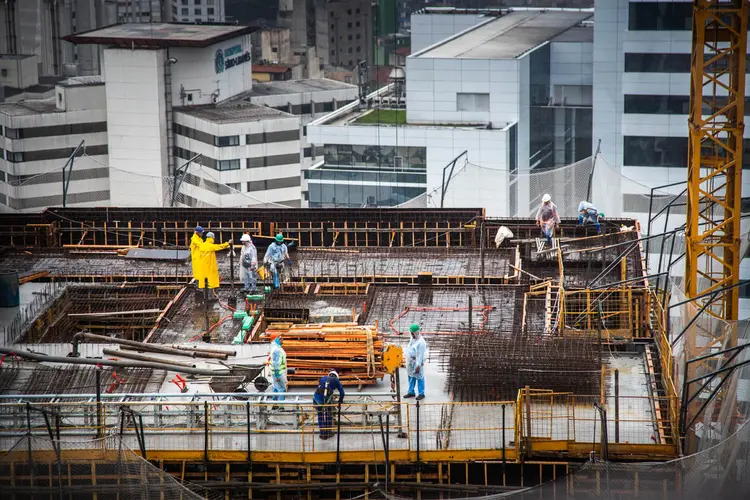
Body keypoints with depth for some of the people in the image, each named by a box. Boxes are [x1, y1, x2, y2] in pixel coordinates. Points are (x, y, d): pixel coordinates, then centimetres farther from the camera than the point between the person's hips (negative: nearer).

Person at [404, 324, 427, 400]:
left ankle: (421, 394, 7)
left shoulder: (421, 342, -21)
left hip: (417, 362, -9)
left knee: (419, 378, 0)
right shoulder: (412, 338, 8)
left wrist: (418, 366, -24)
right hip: (410, 362, 9)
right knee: (411, 377, 16)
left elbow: (420, 355, -23)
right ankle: (411, 392, 27)